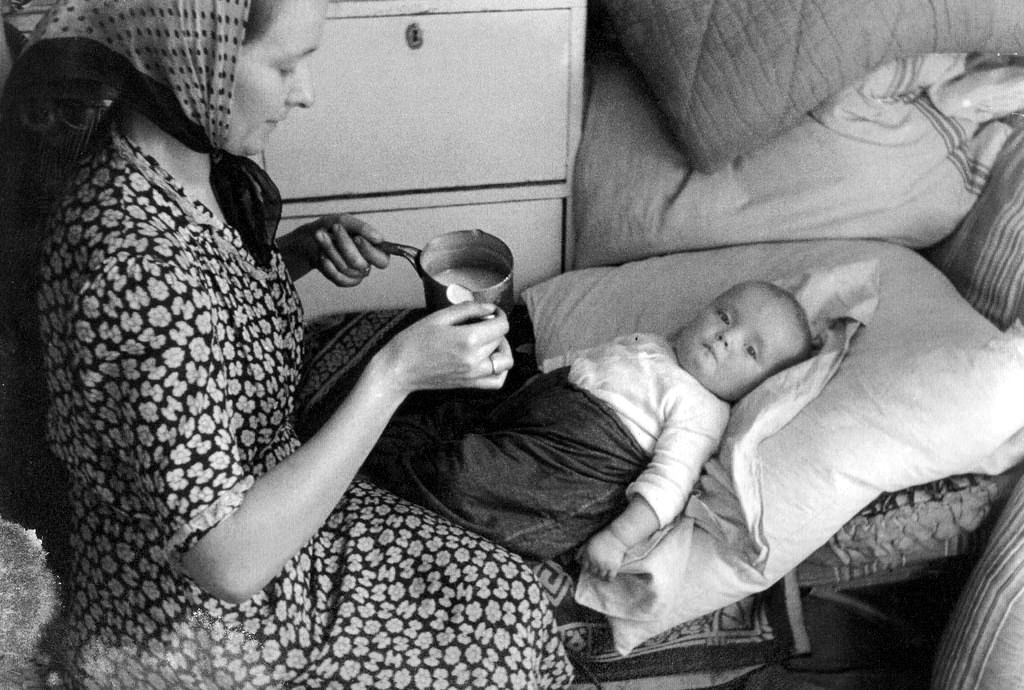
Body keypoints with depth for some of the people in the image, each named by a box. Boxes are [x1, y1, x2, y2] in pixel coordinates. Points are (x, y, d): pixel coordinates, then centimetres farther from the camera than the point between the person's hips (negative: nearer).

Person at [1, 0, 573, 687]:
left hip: (258, 495, 8)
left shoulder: (168, 162, -8)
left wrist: (302, 251, -6)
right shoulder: (142, 266, -36)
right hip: (191, 633, -8)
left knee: (505, 594, 11)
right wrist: (394, 374, -33)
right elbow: (228, 560, -33)